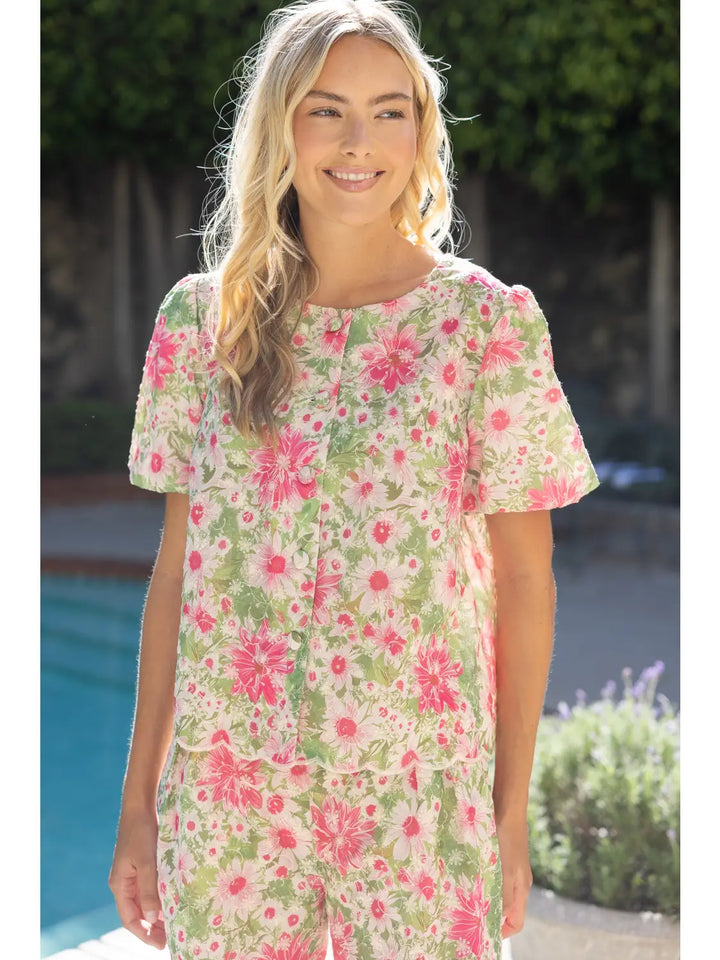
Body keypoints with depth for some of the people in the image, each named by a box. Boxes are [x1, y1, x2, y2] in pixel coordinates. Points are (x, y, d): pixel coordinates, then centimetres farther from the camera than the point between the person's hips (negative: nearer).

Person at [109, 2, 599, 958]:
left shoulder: (487, 322, -4)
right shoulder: (204, 320, 3)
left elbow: (524, 579, -1)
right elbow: (177, 564, 6)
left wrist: (512, 812, -2)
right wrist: (139, 800, 5)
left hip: (421, 786, -2)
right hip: (227, 788, 2)